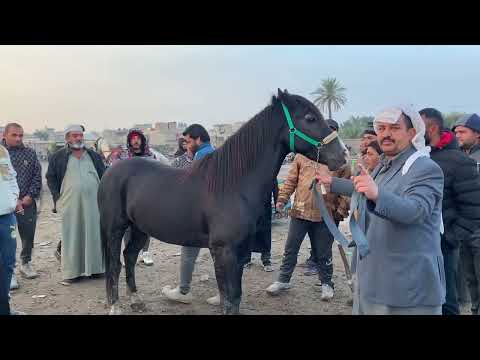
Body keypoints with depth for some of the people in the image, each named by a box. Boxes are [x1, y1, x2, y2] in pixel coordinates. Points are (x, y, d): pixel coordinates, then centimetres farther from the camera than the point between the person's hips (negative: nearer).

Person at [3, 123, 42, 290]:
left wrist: (29, 197, -6)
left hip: (28, 203, 3)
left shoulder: (30, 153, 8)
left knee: (29, 235, 12)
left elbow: (37, 177, 5)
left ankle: (26, 263, 32)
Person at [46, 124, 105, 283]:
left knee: (94, 234, 5)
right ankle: (72, 271, 8)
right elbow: (51, 178, 7)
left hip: (93, 203, 3)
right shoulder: (58, 157, 6)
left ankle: (95, 267, 14)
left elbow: (104, 176, 16)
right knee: (72, 237, 1)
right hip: (70, 204, -2)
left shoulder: (94, 155, 14)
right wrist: (58, 197, -2)